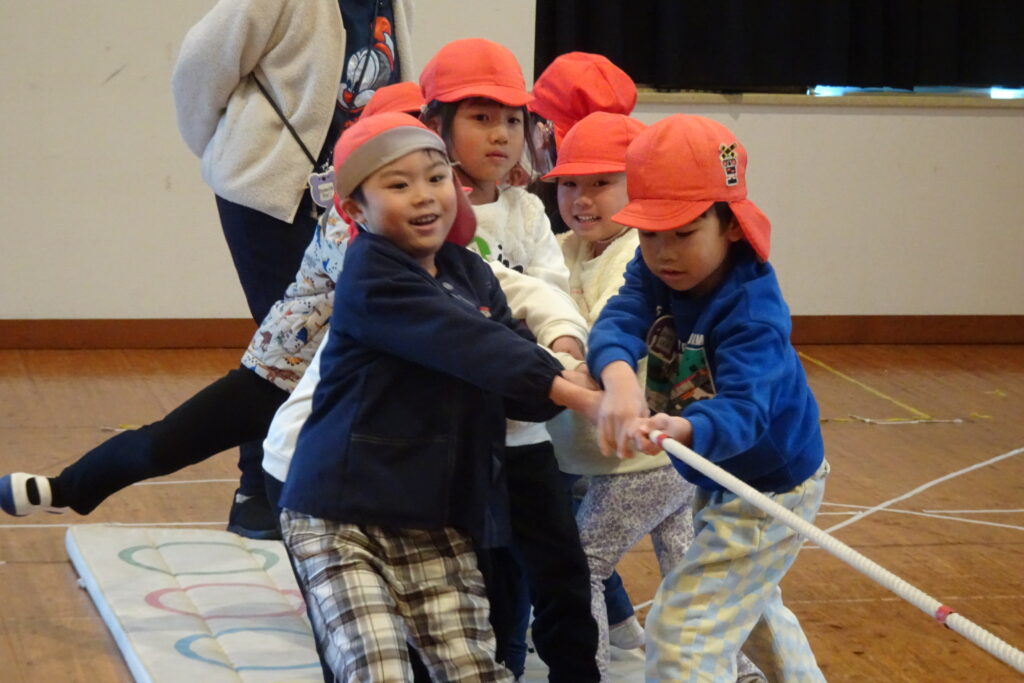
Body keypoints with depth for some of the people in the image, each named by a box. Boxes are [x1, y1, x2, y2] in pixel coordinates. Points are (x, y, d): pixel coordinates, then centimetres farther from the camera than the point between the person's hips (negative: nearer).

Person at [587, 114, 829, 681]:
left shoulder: (752, 312, -32)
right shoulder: (653, 275, -12)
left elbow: (744, 408, -44)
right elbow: (617, 322, -30)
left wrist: (684, 431, -67)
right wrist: (618, 379, -54)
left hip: (769, 488, -9)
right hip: (718, 482, 9)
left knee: (682, 633, -12)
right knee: (748, 603, 32)